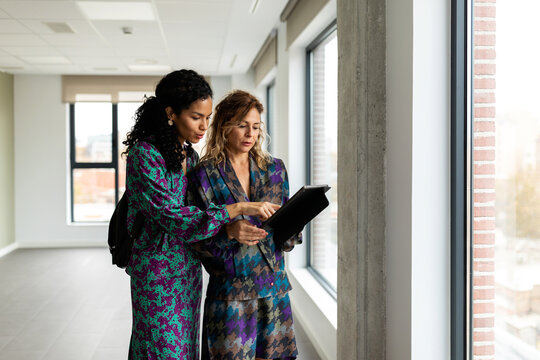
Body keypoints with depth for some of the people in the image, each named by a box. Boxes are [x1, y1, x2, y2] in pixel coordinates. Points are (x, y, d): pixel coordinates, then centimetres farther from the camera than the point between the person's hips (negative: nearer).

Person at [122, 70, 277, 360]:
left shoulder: (190, 156, 9)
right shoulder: (144, 155, -16)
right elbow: (171, 217, -23)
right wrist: (238, 209, -24)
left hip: (189, 270, 7)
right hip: (158, 273, -7)